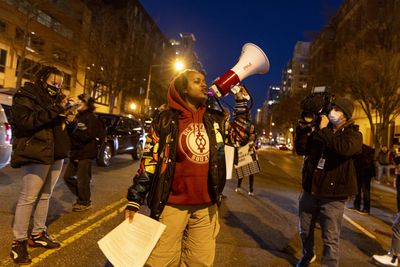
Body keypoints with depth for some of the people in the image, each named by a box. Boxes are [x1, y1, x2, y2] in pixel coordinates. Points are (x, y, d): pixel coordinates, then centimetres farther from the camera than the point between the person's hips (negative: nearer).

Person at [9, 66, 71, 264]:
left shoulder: (55, 98, 18)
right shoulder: (25, 96, -3)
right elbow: (26, 120, -20)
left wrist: (67, 118, 5)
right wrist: (56, 110, -22)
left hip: (55, 154, 8)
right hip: (36, 154, -7)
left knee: (45, 196, 13)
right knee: (28, 198, -3)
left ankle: (38, 234, 25)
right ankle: (19, 242, 8)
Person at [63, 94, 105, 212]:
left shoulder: (91, 118, -12)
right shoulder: (78, 116, 10)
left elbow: (85, 136, -23)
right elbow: (71, 133, 9)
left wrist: (73, 124, -24)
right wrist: (69, 124, -8)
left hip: (85, 154, -8)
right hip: (76, 153, 8)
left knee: (82, 179, -1)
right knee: (68, 177, 14)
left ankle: (85, 202, 20)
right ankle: (81, 197, 30)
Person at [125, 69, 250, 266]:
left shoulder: (214, 119, 8)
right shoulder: (166, 120, -5)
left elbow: (241, 135, 21)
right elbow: (149, 163, -5)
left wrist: (241, 102, 14)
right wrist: (134, 201, -6)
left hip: (206, 206, 4)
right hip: (173, 205, -4)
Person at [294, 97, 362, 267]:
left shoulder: (353, 134, -4)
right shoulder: (320, 131, 9)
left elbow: (344, 149, -27)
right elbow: (301, 150, 6)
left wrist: (324, 130, -19)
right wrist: (303, 129, -4)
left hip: (332, 196, -4)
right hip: (310, 191, 5)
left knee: (330, 239, 2)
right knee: (305, 231, 21)